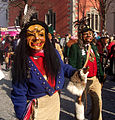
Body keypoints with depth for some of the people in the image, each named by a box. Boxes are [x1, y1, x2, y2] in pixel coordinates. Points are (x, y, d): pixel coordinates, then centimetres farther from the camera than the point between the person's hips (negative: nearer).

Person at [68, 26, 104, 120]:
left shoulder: (94, 47, 14)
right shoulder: (75, 47, -7)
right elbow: (72, 65, -10)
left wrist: (101, 76, 16)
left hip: (95, 79, 6)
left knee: (98, 102, 11)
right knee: (80, 101, 6)